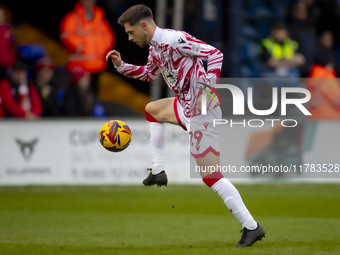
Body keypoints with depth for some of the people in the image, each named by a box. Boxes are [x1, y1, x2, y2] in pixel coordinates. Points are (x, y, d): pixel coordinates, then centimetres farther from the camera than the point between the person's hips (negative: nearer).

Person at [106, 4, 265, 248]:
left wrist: (207, 89, -29)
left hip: (202, 109, -10)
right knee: (152, 110, 31)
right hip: (188, 106, 10)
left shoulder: (173, 40, -18)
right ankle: (159, 172, 27)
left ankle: (251, 227, -10)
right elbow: (148, 74, 33)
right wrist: (121, 66, 19)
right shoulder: (155, 49, 12)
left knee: (210, 175, -10)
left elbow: (215, 54, -21)